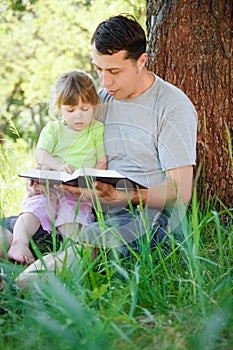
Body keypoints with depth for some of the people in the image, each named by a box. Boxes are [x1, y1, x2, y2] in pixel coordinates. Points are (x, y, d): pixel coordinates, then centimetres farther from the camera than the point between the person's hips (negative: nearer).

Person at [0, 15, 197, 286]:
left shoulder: (174, 106, -6)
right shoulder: (101, 99, 15)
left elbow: (181, 192, -11)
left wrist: (120, 196, -26)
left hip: (149, 213, -6)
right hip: (96, 212, 7)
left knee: (95, 238, -40)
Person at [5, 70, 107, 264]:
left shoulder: (98, 130, 11)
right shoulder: (53, 129, 11)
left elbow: (102, 162, 7)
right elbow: (40, 154, -4)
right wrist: (59, 166, -26)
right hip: (49, 185, 1)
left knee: (69, 218, -28)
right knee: (33, 209, -25)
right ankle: (19, 244, -39)